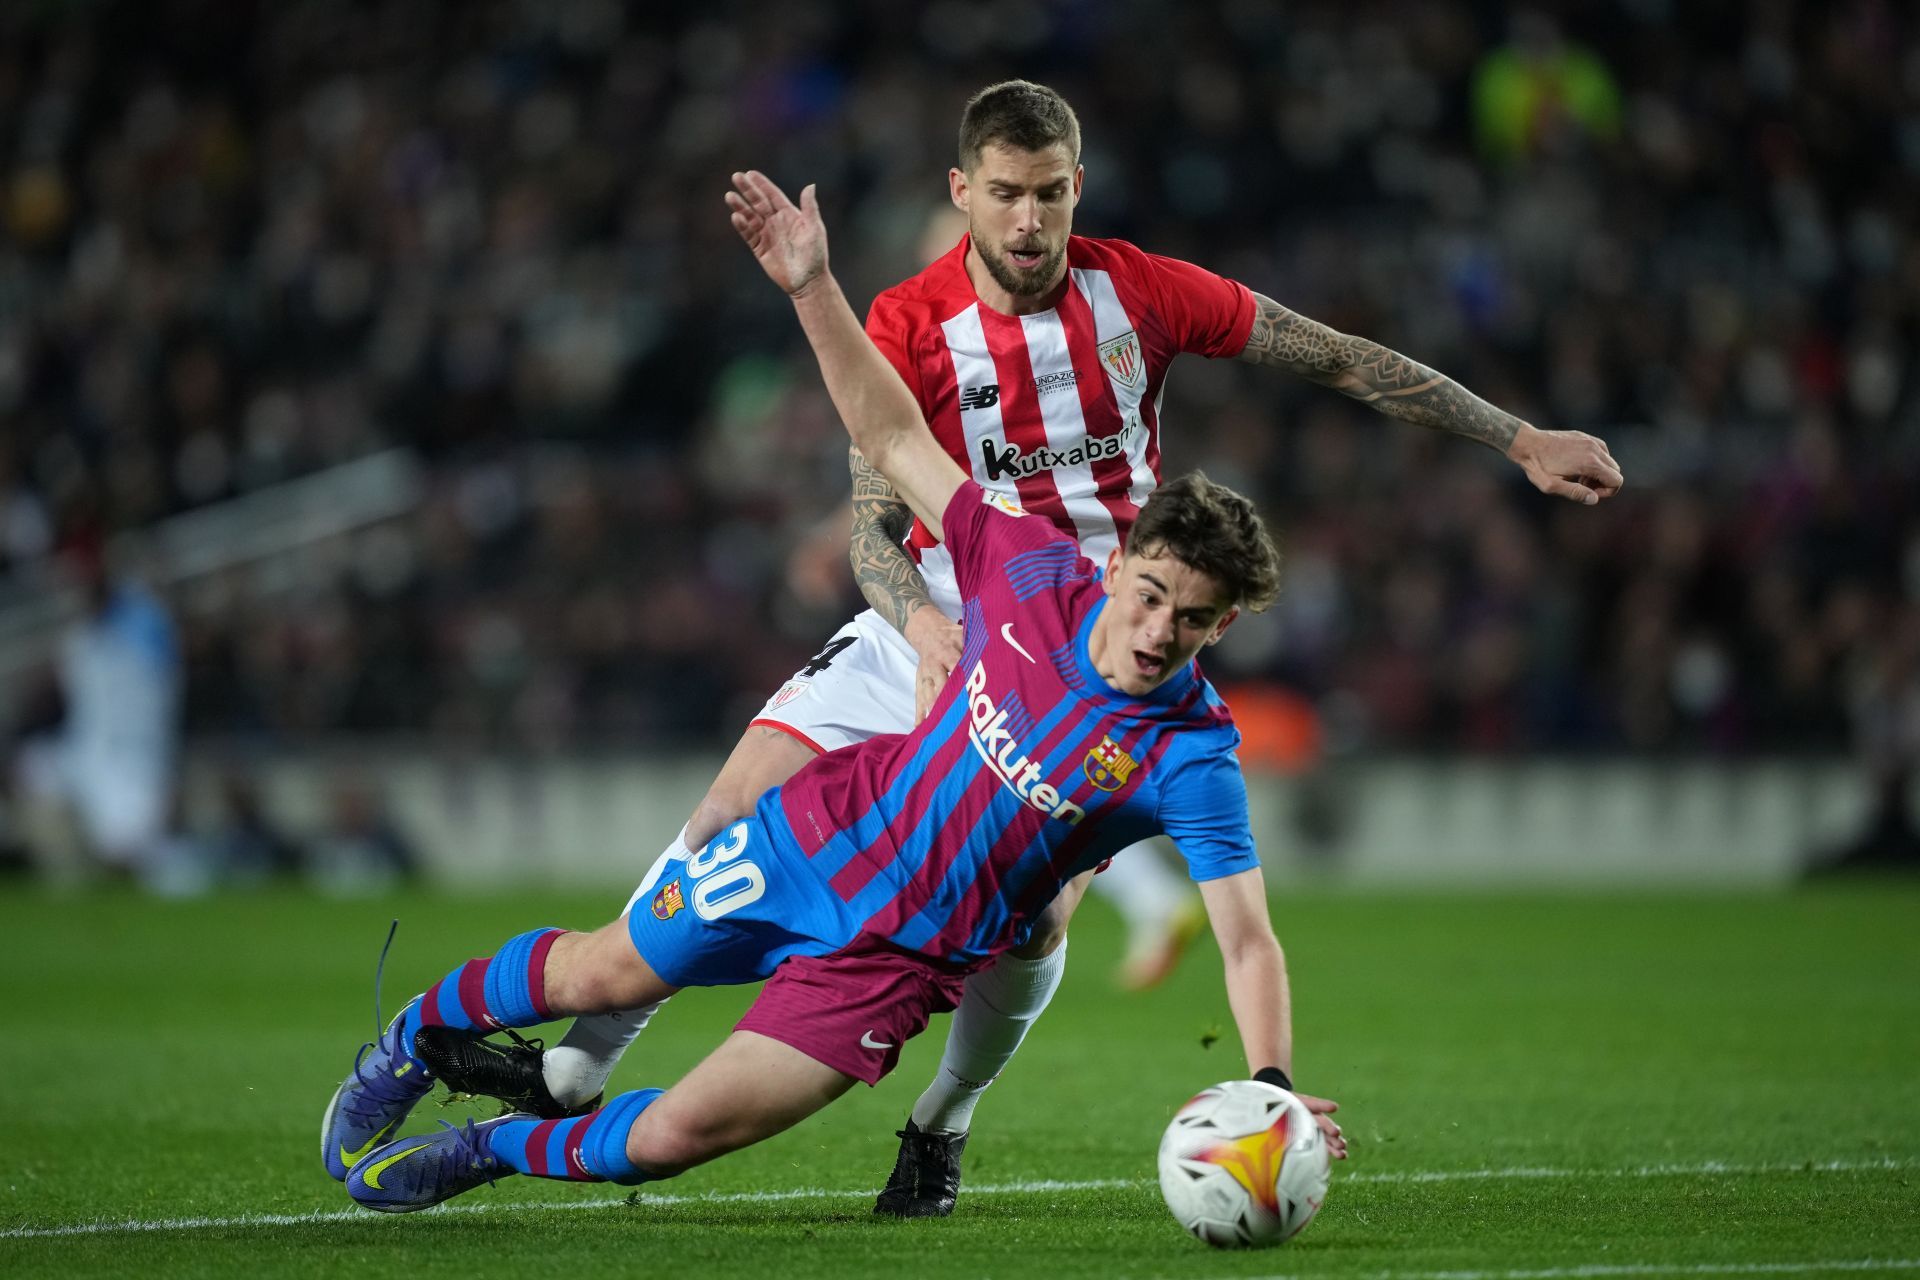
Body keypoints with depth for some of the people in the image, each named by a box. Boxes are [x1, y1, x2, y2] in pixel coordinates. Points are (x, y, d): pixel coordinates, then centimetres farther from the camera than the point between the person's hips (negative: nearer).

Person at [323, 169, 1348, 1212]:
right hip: (818, 842, 2)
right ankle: (420, 1034, 46)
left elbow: (1249, 942, -28)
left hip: (901, 959, -2)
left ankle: (492, 1149, 16)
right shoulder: (1036, 572, -14)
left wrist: (1272, 1087, -45)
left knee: (672, 1138, -12)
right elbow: (895, 438, -5)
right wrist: (812, 285, -14)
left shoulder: (1192, 762, -22)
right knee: (598, 976, 15)